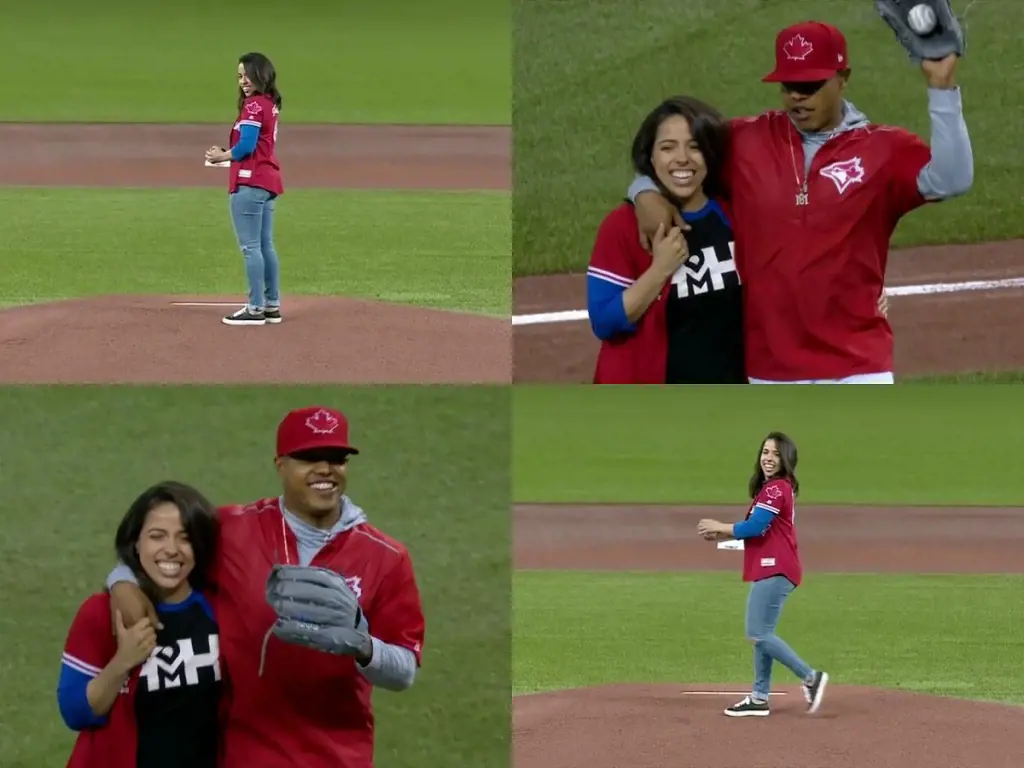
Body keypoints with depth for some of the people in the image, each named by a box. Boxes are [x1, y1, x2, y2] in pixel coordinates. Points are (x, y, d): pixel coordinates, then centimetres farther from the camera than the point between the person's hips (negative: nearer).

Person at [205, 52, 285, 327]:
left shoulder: (253, 105, -13)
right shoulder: (270, 104, 15)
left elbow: (246, 146, -20)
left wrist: (222, 156, -4)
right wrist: (226, 154, 7)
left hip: (249, 182, -10)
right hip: (269, 181, 10)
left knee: (251, 247, -7)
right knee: (265, 245, 14)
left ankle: (256, 309, -7)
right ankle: (272, 305, 19)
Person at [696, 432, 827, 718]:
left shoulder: (776, 489, -14)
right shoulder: (773, 488, 18)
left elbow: (755, 527, -20)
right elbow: (758, 529, 19)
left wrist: (718, 527, -7)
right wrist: (722, 534, 8)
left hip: (776, 570, -11)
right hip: (768, 570, 11)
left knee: (759, 634, -12)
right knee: (761, 634, 12)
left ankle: (810, 677, -7)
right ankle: (760, 698, 15)